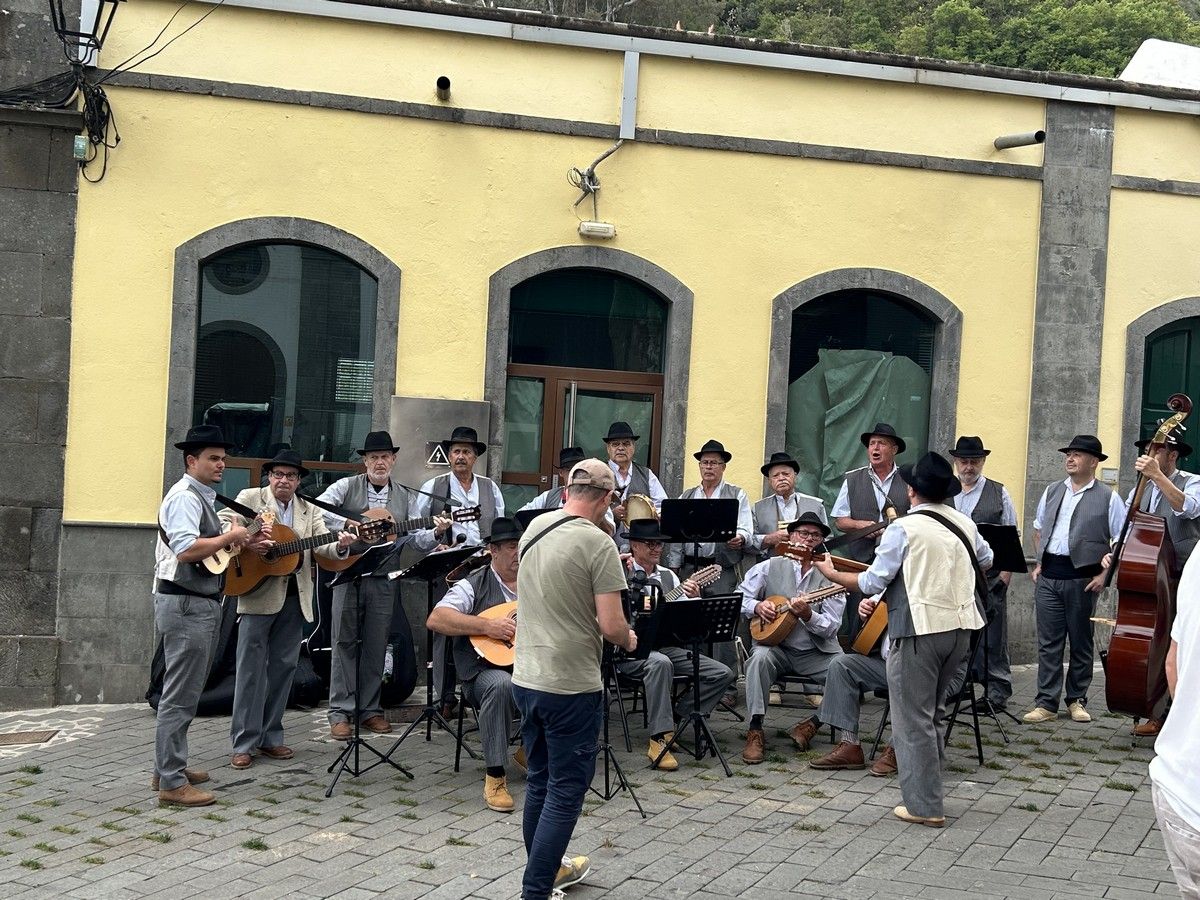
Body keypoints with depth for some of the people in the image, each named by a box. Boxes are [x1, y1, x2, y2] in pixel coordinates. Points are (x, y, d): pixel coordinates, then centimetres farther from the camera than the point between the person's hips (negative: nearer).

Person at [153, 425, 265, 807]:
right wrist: (231, 537, -18)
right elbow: (186, 548, -28)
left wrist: (244, 543, 9)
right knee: (181, 695, -8)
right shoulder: (185, 497, -14)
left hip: (201, 604, 11)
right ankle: (172, 784, -5)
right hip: (185, 604, -11)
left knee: (185, 692, 17)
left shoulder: (203, 497, 18)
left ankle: (170, 767, 27)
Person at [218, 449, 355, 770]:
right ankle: (244, 743, 2)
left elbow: (323, 546, 1)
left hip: (294, 598, 4)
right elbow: (222, 523, -9)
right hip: (257, 595, -4)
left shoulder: (310, 512, 13)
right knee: (251, 668, -3)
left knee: (283, 668, 8)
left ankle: (270, 737, 18)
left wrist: (340, 546, -22)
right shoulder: (250, 498, 2)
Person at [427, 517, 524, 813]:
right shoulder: (474, 585, 1)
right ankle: (495, 777, -27)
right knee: (501, 684, -38)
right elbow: (436, 619, -13)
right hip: (485, 672, -4)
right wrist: (487, 626, -20)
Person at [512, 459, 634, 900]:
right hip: (571, 685, -7)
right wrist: (629, 640, 2)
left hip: (526, 677, 7)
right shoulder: (598, 543, -16)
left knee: (539, 781, 19)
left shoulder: (534, 526, 6)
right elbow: (611, 626, -18)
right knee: (566, 791, 1)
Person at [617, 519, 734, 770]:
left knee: (724, 674, -6)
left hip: (666, 647, 6)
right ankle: (658, 740, -32)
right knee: (660, 663, -40)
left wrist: (695, 598, -11)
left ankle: (671, 720, 1)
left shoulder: (667, 576, 15)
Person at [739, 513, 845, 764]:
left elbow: (831, 627, -6)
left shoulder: (830, 575, 2)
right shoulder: (771, 567, 5)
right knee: (760, 657, -33)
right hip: (777, 647, -1)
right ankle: (755, 731, -25)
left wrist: (808, 615, -25)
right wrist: (757, 606, -15)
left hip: (816, 653, 1)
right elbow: (738, 599, 5)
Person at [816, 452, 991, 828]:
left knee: (913, 719, 2)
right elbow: (986, 562, 27)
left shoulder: (904, 528, -11)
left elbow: (872, 582, -9)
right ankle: (928, 782, 27)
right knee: (932, 711, 21)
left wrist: (832, 574, 6)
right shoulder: (965, 524, 8)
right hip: (960, 626, 7)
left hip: (920, 629, -7)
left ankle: (924, 806, 4)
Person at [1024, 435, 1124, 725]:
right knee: (1049, 643, 2)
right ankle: (1046, 704, 5)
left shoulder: (1107, 498, -1)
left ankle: (1077, 700, 20)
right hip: (1048, 576, 3)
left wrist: (1105, 573, -9)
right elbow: (1038, 529, 23)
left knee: (1081, 643, 8)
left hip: (1081, 578, -3)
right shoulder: (1052, 492, 13)